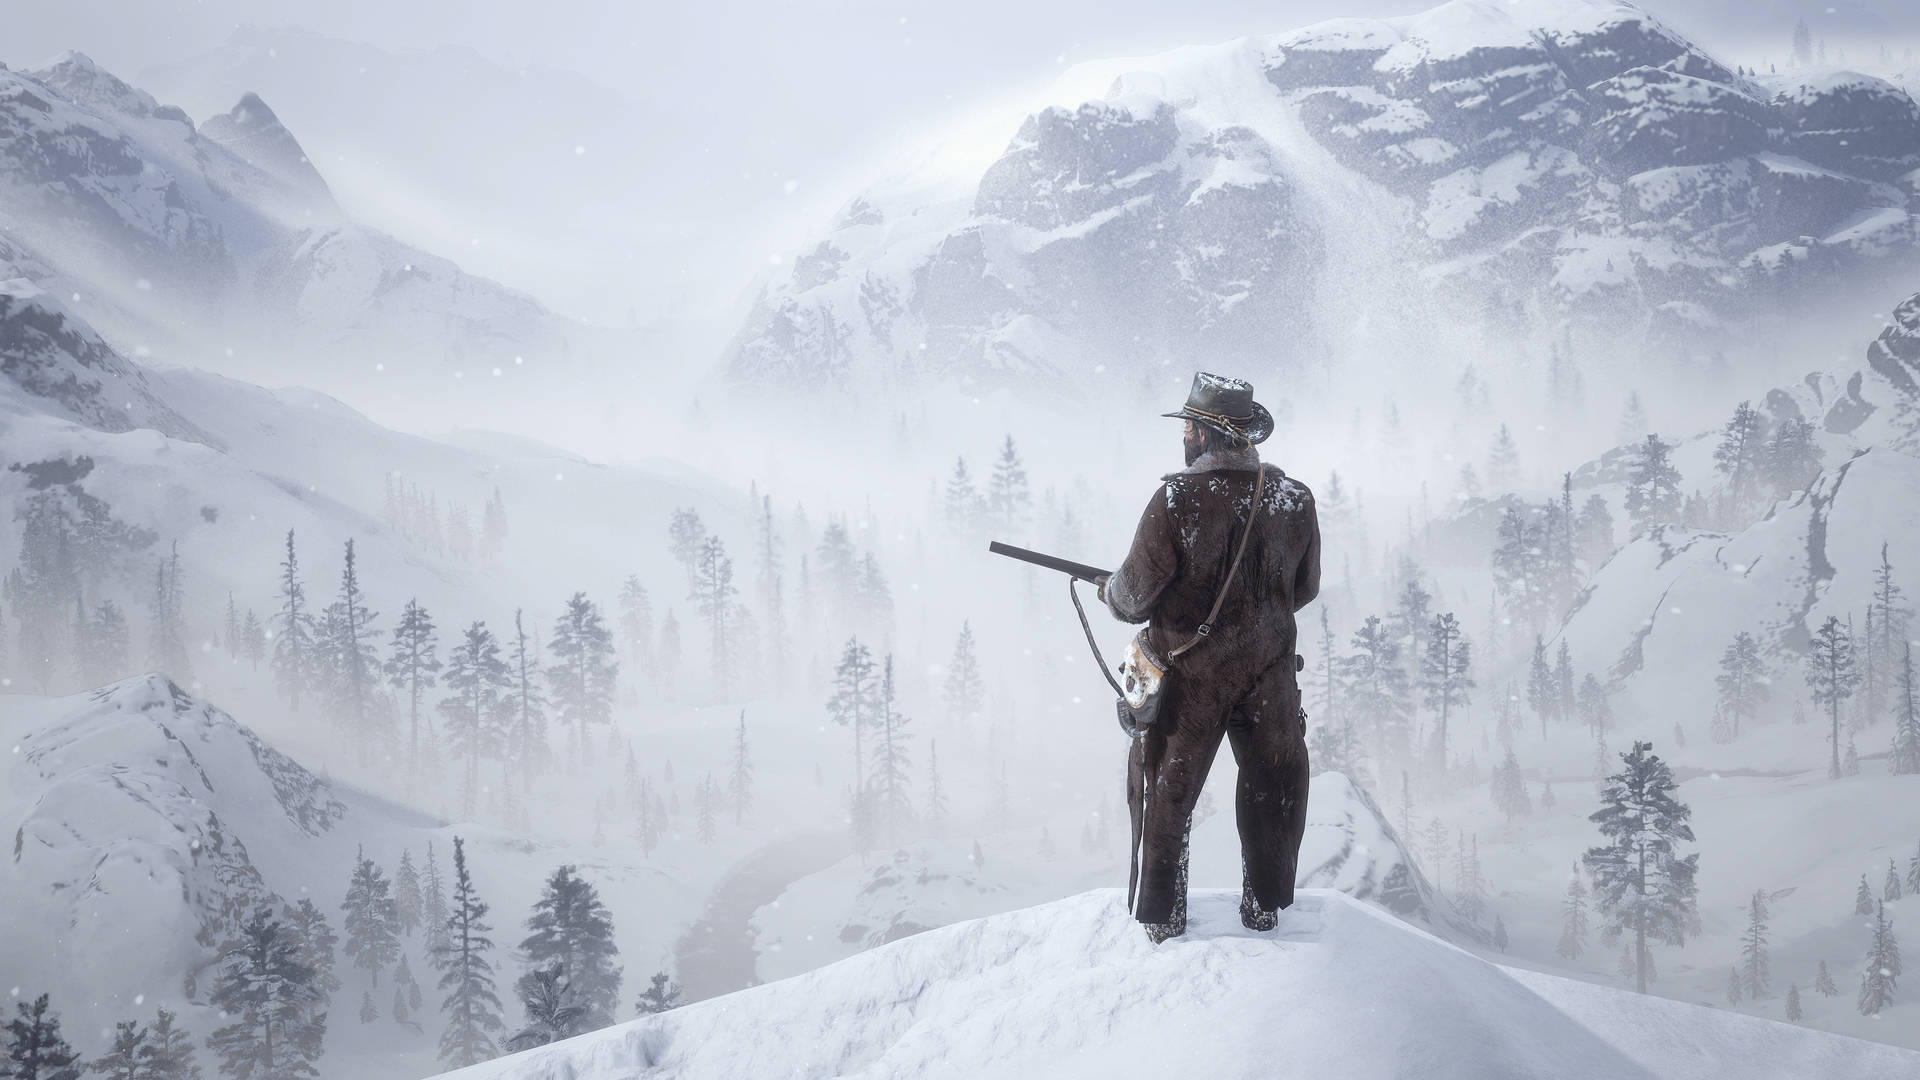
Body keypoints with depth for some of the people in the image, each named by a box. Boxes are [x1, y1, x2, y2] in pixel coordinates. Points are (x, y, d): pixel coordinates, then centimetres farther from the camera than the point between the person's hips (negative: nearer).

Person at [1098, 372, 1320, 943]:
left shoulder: (1176, 499, -20)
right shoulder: (1294, 499, -6)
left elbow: (1136, 594, -14)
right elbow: (1304, 588, 7)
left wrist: (1110, 592, 10)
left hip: (1188, 674, -3)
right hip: (1269, 670, 3)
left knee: (1165, 790, 13)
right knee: (1272, 786, 20)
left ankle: (1162, 915, 20)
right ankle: (1265, 906, 30)